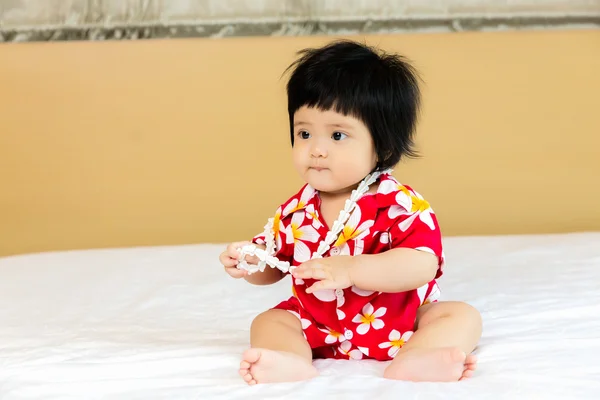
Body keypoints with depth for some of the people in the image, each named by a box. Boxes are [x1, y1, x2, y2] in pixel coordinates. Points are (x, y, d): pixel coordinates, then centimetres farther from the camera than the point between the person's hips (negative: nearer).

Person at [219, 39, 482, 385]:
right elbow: (274, 265, 11)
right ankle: (294, 362, -42)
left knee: (462, 315, -20)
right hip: (318, 330, 4)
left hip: (399, 323, -3)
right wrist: (250, 261, -13)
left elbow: (422, 265, -31)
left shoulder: (402, 204, -16)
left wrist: (349, 270, -40)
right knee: (269, 321, -11)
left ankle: (412, 360, -49)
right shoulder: (297, 211, -1)